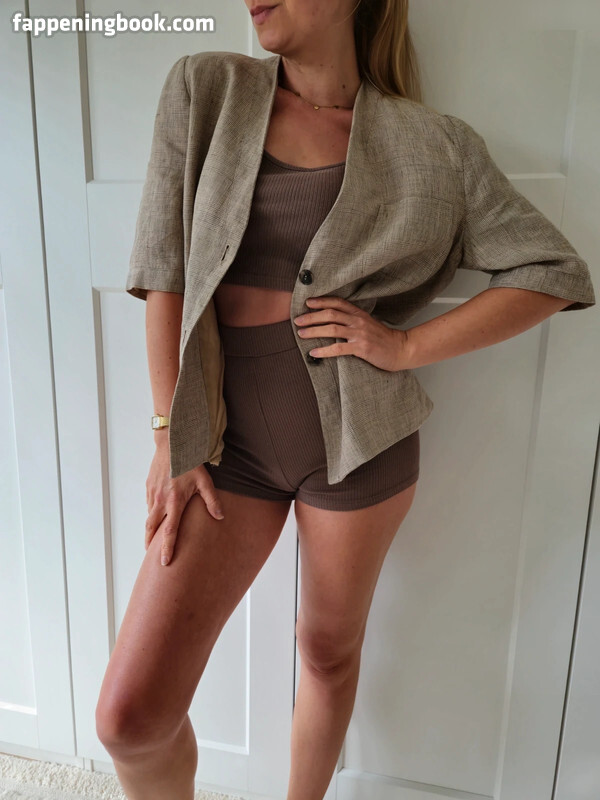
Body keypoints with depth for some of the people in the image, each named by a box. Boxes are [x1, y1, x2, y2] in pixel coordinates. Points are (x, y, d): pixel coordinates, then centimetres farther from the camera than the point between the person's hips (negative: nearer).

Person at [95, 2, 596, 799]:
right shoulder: (206, 92, 4)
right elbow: (166, 270, -1)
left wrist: (406, 348, -12)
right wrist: (172, 437, -6)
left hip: (357, 439, 0)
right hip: (234, 439, 1)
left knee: (330, 650, 18)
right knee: (131, 715, -3)